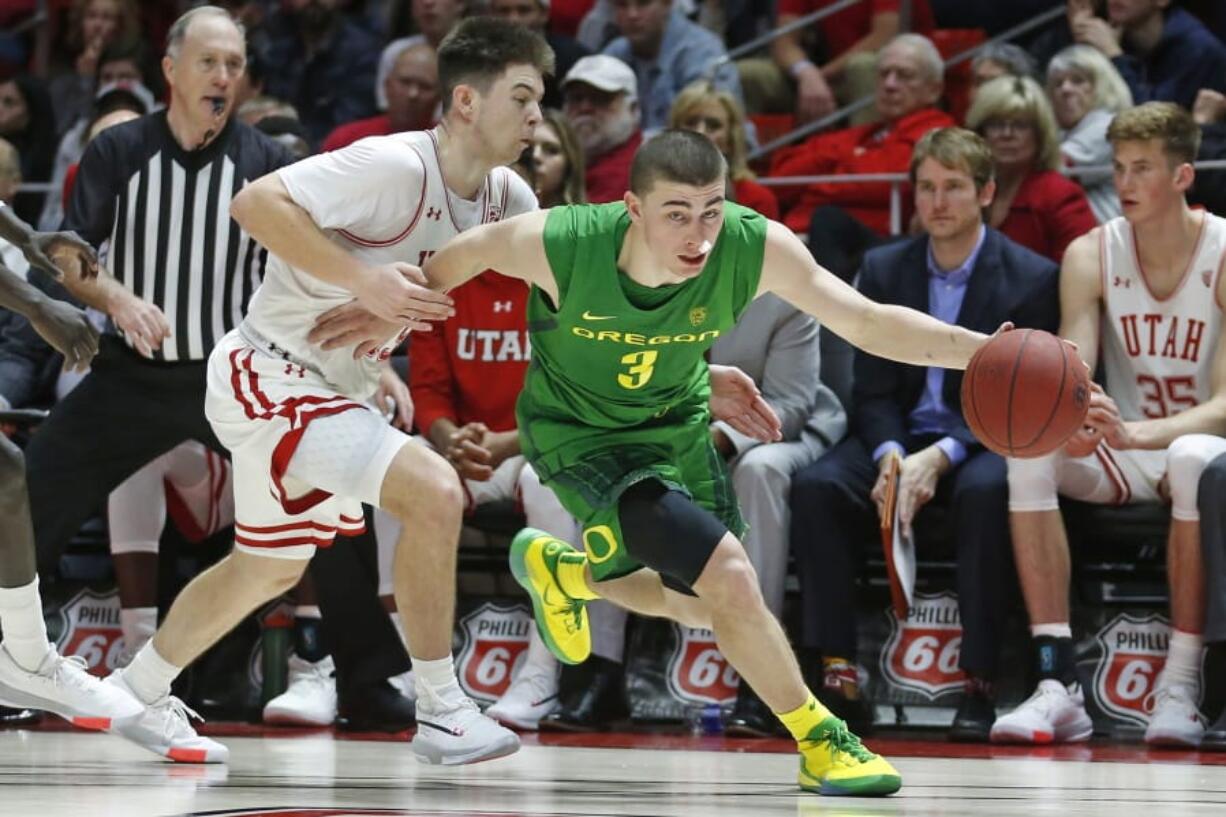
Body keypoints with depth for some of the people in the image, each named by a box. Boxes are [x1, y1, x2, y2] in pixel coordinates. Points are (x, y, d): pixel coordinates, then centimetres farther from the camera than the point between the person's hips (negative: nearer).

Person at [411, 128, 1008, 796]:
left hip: (676, 424, 5)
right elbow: (462, 254, -14)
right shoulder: (559, 246, -35)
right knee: (730, 577, -21)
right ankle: (820, 743, -2)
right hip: (581, 434, -5)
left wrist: (982, 350, -37)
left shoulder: (755, 247, -29)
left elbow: (868, 322, -24)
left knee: (702, 605, 22)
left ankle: (561, 571, 50)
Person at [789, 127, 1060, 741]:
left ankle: (979, 685, -32)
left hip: (984, 445, -3)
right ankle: (837, 675, -27)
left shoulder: (1032, 278, -3)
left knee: (986, 492, -38)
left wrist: (941, 457, -23)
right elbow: (872, 390, 5)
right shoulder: (882, 270, 9)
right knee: (817, 486, -26)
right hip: (899, 438, 3)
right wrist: (891, 456, -17)